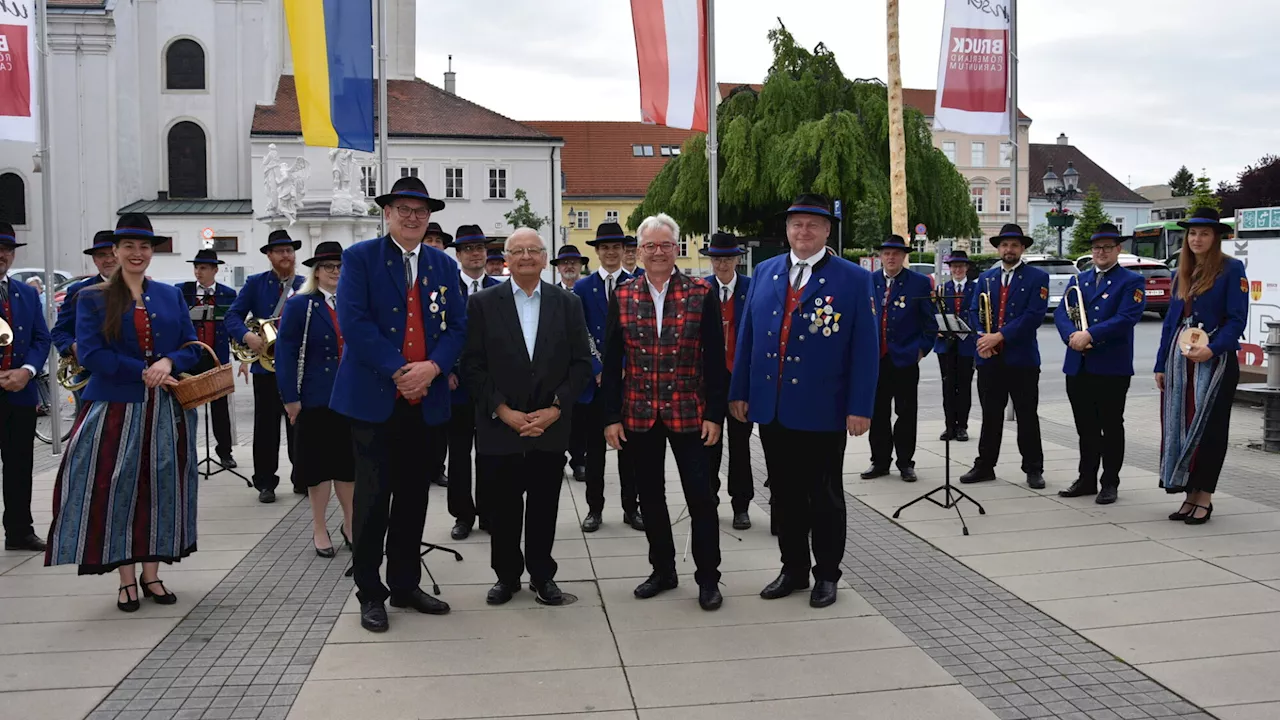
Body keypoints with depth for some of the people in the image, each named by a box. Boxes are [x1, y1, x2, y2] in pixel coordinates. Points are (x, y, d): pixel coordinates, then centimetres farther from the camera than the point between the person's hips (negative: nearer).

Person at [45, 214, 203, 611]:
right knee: (118, 490, -1)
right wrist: (143, 372, -16)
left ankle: (151, 574, 17)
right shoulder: (93, 298, 2)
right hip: (115, 408, -3)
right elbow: (90, 352, -8)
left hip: (167, 410, 3)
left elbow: (192, 346, 7)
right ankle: (127, 579, 11)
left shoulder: (171, 296, 11)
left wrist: (168, 363, -14)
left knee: (161, 489, 5)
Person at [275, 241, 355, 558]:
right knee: (319, 461, 6)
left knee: (349, 460, 9)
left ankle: (350, 523, 24)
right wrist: (290, 397, -13)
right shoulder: (299, 305, -3)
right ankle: (319, 529, 19)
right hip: (316, 398, -3)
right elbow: (285, 353, -8)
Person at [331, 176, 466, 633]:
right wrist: (399, 371, -17)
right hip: (375, 399, -4)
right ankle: (370, 594, 14)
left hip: (427, 402, 4)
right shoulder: (360, 258, -1)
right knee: (374, 497, 1)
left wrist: (432, 367, -12)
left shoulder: (444, 266, 12)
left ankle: (405, 586, 25)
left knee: (414, 496, 12)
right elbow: (354, 322, -12)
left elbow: (457, 326, 7)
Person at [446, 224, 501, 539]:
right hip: (458, 382, -1)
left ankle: (488, 513, 20)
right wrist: (446, 371, -11)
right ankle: (463, 514, 18)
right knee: (459, 452, 7)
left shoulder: (501, 289, 5)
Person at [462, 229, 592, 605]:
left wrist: (556, 408, -8)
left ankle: (542, 574, 24)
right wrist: (503, 411, -11)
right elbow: (473, 366, -3)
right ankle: (507, 575, 24)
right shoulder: (483, 303, 1)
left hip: (551, 428, 1)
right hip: (499, 428, -1)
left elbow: (582, 362, 3)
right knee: (502, 507, 7)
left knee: (544, 507, 8)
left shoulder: (568, 303, 5)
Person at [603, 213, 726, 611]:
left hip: (689, 412, -2)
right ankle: (662, 570, 26)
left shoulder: (701, 293, -2)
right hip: (639, 413, 2)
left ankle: (708, 577, 14)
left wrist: (715, 413, -7)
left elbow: (715, 358, -2)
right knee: (650, 495, 11)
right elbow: (612, 362, 3)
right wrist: (611, 416, -1)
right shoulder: (622, 297, 3)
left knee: (700, 495, 1)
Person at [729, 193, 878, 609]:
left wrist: (860, 407, -11)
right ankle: (793, 569, 27)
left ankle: (826, 575, 23)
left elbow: (865, 348, -6)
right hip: (770, 408, 4)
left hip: (822, 412, -3)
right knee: (784, 495, 13)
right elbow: (747, 335, 10)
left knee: (825, 496, 9)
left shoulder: (852, 279, -3)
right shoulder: (765, 272, 8)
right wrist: (739, 391, 5)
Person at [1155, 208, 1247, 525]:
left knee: (1209, 428, -1)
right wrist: (1161, 365, 10)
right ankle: (1190, 496, 13)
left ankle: (1204, 497, 6)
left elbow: (1237, 319, -10)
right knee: (1179, 427, 5)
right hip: (1179, 361, 6)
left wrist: (1212, 349, -24)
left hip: (1214, 361, -6)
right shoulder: (1181, 273, 14)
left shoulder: (1231, 269, -4)